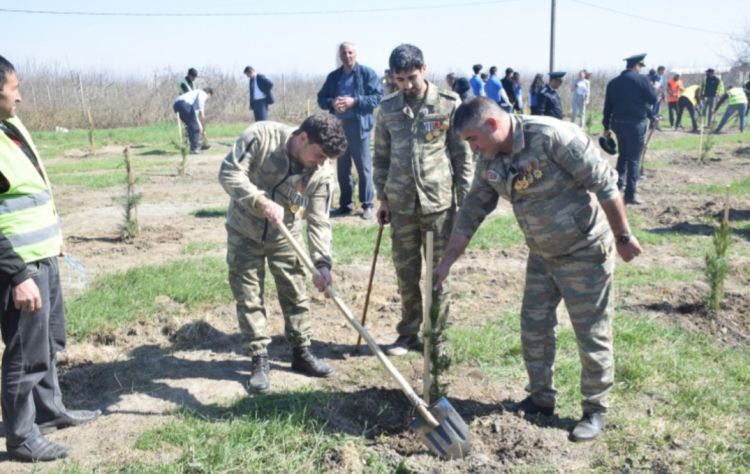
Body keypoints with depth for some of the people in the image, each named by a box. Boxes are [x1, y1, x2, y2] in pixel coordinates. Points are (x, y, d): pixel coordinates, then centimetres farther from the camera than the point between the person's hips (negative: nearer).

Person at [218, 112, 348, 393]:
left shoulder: (322, 173, -17)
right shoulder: (261, 136, -24)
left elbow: (319, 222, -16)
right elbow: (229, 173, -25)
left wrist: (322, 262, -28)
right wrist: (262, 202, -37)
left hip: (285, 237, 2)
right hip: (245, 233, -2)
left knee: (295, 295, 8)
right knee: (249, 298, 2)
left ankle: (302, 353, 26)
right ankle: (260, 361, 14)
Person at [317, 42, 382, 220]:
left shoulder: (367, 73, -3)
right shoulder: (333, 76, 11)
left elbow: (378, 96, -9)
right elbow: (321, 98, 14)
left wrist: (355, 101, -18)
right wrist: (331, 103, -9)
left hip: (359, 125, -5)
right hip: (339, 126, 5)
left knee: (364, 167, -1)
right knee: (342, 168, 12)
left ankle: (367, 205, 8)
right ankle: (345, 204, 23)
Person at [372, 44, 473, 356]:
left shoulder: (448, 105, -5)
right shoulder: (387, 109, 4)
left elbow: (463, 155, -1)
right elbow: (381, 157, 11)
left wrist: (465, 199, -3)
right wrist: (382, 198, 9)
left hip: (439, 201, -2)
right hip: (401, 203, 3)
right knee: (406, 272, 10)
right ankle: (408, 331, 25)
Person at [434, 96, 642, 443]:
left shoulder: (552, 136, -26)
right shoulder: (488, 162, -3)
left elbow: (604, 183, -22)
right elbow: (471, 212, 4)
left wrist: (623, 237, -16)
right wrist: (447, 262, 4)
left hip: (585, 251, -7)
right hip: (542, 254, 7)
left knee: (592, 333, 3)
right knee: (534, 326, 12)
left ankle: (595, 410, 19)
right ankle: (541, 397, 30)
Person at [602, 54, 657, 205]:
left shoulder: (613, 82, 9)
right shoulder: (641, 79, -7)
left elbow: (607, 106, 10)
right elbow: (653, 99, -4)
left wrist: (607, 127, 15)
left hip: (618, 123, 5)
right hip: (635, 124, -5)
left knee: (623, 154, 25)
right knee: (634, 158, 0)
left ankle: (619, 181, 28)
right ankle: (630, 194, 0)